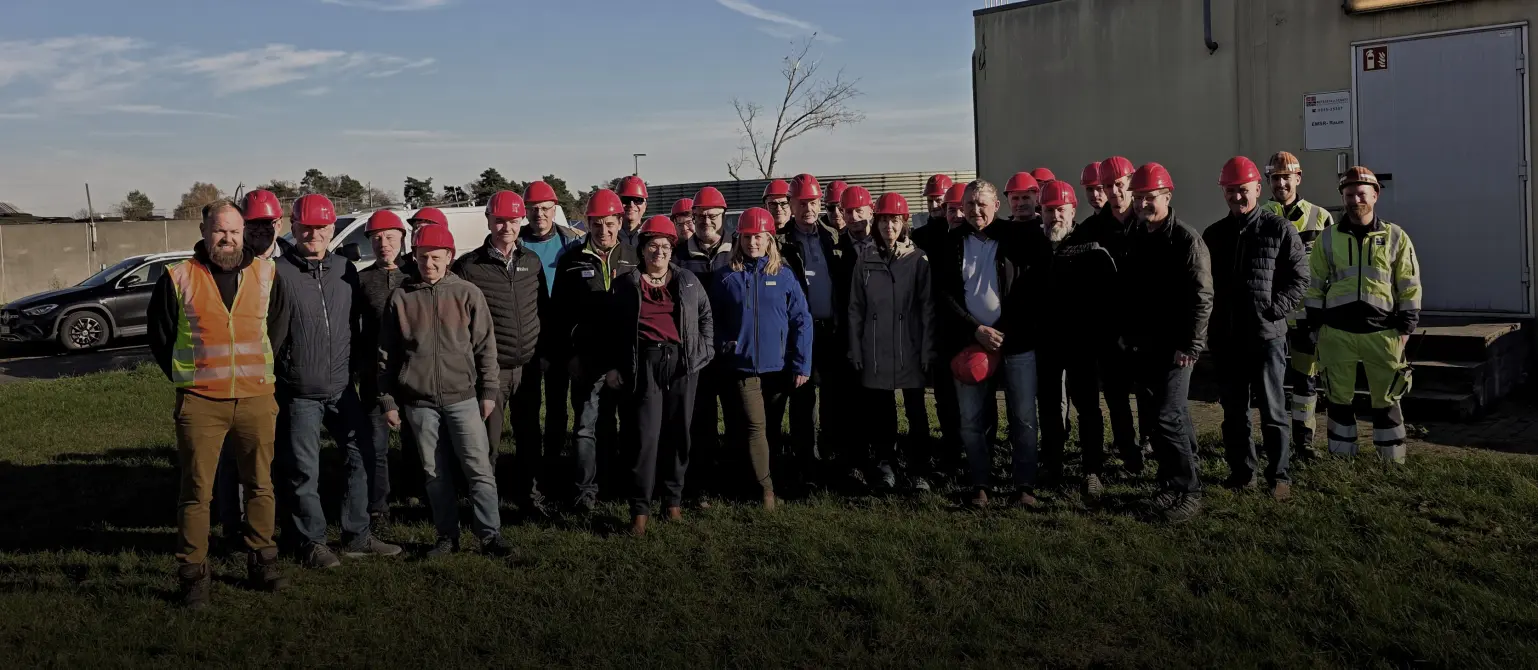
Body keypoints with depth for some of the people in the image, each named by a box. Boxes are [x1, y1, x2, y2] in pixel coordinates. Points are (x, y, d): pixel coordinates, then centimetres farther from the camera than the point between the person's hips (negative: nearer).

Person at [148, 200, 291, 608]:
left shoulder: (266, 274, 5)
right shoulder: (178, 278, 0)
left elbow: (279, 326, 16)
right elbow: (159, 336, 7)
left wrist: (259, 372, 13)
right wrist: (186, 381, 5)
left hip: (256, 398, 2)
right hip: (200, 403, -2)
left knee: (260, 484, 10)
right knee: (196, 491, 1)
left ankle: (262, 564, 23)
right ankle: (193, 576, 11)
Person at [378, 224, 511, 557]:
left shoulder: (468, 294, 0)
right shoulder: (401, 297, 3)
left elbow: (485, 346, 3)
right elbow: (386, 354, 7)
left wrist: (488, 392, 1)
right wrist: (388, 401, 6)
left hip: (463, 396, -1)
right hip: (419, 401, 2)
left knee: (479, 468, -4)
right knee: (435, 472, 9)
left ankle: (490, 534, 3)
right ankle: (447, 535, 19)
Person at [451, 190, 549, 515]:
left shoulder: (532, 262, 8)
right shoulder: (469, 267, -5)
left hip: (528, 366, 4)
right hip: (490, 367, -4)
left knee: (531, 434, 12)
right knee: (487, 440, 0)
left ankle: (529, 493, 27)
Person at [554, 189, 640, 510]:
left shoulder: (634, 259, 5)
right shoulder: (573, 261, 2)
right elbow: (560, 310, 2)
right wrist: (568, 353, -3)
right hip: (588, 359, -1)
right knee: (588, 425, -1)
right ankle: (587, 489, 6)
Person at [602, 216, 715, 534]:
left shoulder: (688, 281, 12)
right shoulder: (626, 284, 8)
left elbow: (706, 317, 18)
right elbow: (612, 328, 11)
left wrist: (704, 352, 8)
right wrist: (612, 366, 5)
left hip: (681, 363, 2)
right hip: (644, 364, -2)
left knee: (678, 433, 6)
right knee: (644, 436, -7)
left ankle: (674, 499, 19)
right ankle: (640, 509, -1)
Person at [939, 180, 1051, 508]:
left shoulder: (1017, 237, -1)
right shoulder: (953, 243, 5)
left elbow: (1035, 287, -1)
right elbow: (945, 295, 1)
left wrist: (1005, 332, -6)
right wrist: (976, 330, -10)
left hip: (1016, 343, -2)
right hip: (970, 342, 2)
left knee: (1023, 419, 0)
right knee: (971, 422, 6)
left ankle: (1025, 486, 8)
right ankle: (980, 485, 17)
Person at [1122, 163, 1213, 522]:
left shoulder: (1186, 239, -10)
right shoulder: (1134, 239, 12)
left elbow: (1201, 297, -14)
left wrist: (1189, 345, -18)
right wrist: (1127, 333, 12)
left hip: (1173, 348, -7)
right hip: (1142, 346, 7)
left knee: (1168, 418, -11)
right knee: (1161, 417, 12)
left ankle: (1188, 491, -1)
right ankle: (1172, 483, 22)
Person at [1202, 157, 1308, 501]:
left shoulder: (1279, 230, -1)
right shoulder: (1213, 235, 11)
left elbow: (1299, 278, -1)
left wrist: (1274, 309, -12)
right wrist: (1211, 326, 4)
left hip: (1267, 335, -4)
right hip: (1226, 337, 4)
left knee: (1272, 410, 0)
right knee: (1234, 411, 11)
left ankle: (1279, 476, 8)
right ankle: (1241, 472, 21)